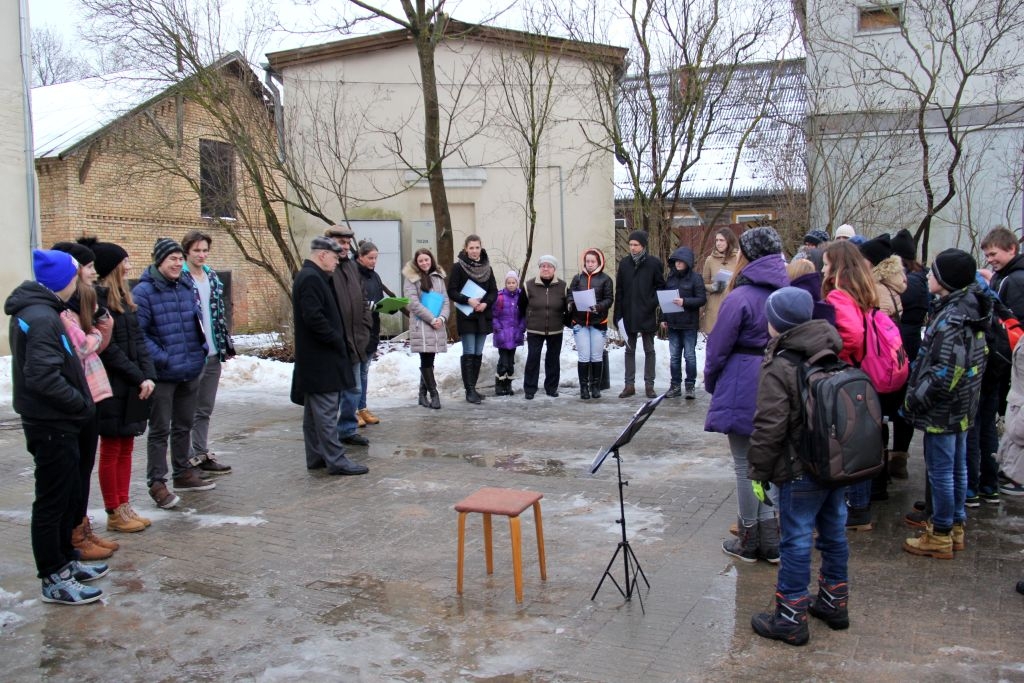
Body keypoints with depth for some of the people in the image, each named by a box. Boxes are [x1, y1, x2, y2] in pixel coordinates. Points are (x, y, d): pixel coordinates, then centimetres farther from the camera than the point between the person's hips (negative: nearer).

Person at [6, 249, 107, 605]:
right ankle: (54, 580, 10)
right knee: (52, 502, 0)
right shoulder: (42, 318, -21)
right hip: (52, 424, -10)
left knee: (65, 496, 20)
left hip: (54, 422, 10)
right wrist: (82, 403, -15)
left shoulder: (33, 311, 11)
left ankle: (65, 561, 33)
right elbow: (43, 377, -26)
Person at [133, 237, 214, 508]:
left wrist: (201, 350, 7)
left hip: (191, 371, 7)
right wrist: (162, 359, -20)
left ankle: (183, 473, 32)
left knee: (184, 425, 18)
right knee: (160, 430, 1)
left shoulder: (187, 286, 7)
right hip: (162, 374, -7)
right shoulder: (143, 292, -14)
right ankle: (157, 483, 9)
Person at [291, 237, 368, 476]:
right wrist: (337, 340, -15)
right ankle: (335, 460, -4)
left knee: (315, 411, 13)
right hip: (320, 358, -11)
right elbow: (314, 317, -24)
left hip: (315, 358, 11)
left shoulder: (311, 277, 17)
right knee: (326, 410, -7)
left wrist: (338, 341, 14)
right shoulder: (311, 279, -16)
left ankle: (316, 456, 20)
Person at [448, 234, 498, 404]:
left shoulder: (486, 267, 9)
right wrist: (468, 300, -19)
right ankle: (469, 390, -4)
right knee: (469, 354, -6)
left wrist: (485, 303, -9)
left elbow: (494, 291, 10)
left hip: (483, 316, 5)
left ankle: (472, 388, 16)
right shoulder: (458, 267, -4)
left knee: (478, 354, 8)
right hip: (466, 316, -5)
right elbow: (451, 291, -6)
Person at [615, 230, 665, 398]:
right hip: (628, 314, 2)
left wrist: (653, 303, -14)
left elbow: (661, 287, 0)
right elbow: (619, 290, 3)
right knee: (629, 350, 8)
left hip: (647, 314, -2)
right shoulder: (624, 263, 3)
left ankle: (649, 384, 13)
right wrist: (618, 314, -1)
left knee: (649, 350, 7)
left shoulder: (654, 263, -4)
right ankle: (629, 384, 14)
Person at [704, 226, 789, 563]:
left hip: (742, 389, -6)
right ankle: (771, 540, 22)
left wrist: (710, 381, 6)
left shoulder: (740, 297, -16)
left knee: (746, 466, 5)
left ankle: (749, 542, 16)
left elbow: (719, 347, -10)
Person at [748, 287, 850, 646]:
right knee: (834, 533, 18)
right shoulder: (833, 357, 6)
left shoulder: (779, 367, -18)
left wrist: (759, 471, -9)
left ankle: (791, 619, 6)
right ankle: (834, 603, 32)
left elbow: (770, 428, -19)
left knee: (796, 541, -1)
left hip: (801, 471, -8)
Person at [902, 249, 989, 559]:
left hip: (942, 408, -10)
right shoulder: (968, 310, 7)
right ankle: (956, 526, 30)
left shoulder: (951, 317, -22)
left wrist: (915, 400, -17)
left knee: (940, 470, 1)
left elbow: (945, 371, -27)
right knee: (957, 467, 18)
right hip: (962, 406, 10)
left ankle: (941, 536, 11)